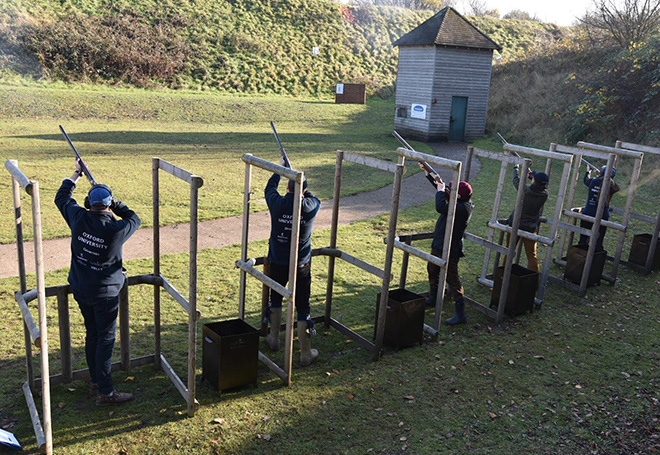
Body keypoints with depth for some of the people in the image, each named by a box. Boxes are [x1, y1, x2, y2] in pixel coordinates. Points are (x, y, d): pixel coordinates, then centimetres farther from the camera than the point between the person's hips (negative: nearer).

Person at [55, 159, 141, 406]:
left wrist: (76, 174, 19)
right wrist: (115, 205, 4)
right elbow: (134, 219, 2)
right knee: (106, 339, 1)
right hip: (105, 292, -6)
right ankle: (105, 392, 5)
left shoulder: (79, 218, -10)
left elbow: (61, 198, 10)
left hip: (81, 290, 6)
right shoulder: (117, 229, -21)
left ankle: (95, 382, 31)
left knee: (92, 334, 19)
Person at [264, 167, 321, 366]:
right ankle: (306, 353, 12)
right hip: (301, 266, -1)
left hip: (278, 263, 1)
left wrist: (280, 170, 26)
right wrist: (301, 187, 24)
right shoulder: (310, 207, -13)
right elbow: (313, 197, 13)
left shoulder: (277, 204, -13)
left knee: (276, 299, 24)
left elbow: (269, 187, 10)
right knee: (303, 307, 5)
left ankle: (274, 339, 38)